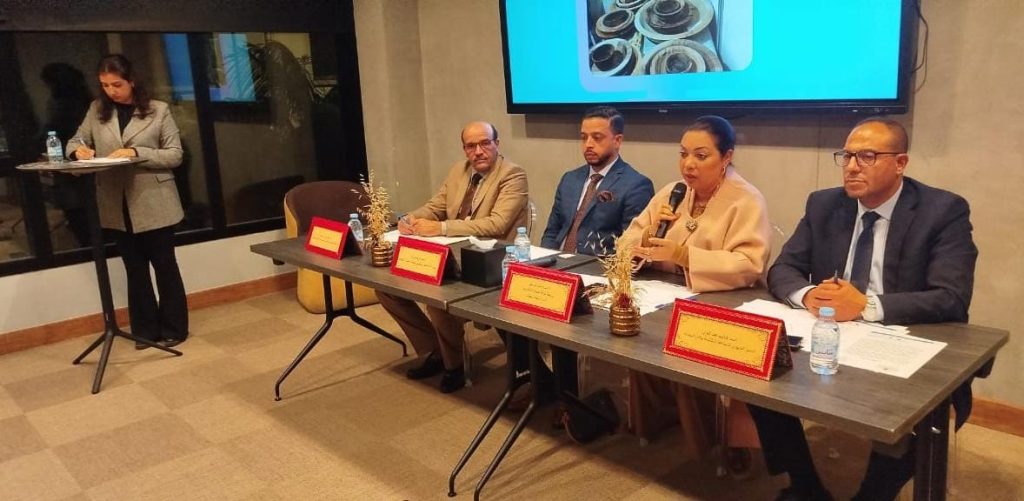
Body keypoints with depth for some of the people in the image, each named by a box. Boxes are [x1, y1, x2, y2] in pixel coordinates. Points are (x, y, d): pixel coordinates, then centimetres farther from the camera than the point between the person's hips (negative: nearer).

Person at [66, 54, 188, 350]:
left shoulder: (158, 110, -3)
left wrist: (136, 153, -19)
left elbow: (175, 155, -6)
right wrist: (79, 150, -7)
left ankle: (174, 328, 19)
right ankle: (146, 329, 24)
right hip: (117, 206, 4)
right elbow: (76, 140, 16)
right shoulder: (96, 111, 7)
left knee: (164, 266, 7)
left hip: (154, 203, -3)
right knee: (135, 269, 12)